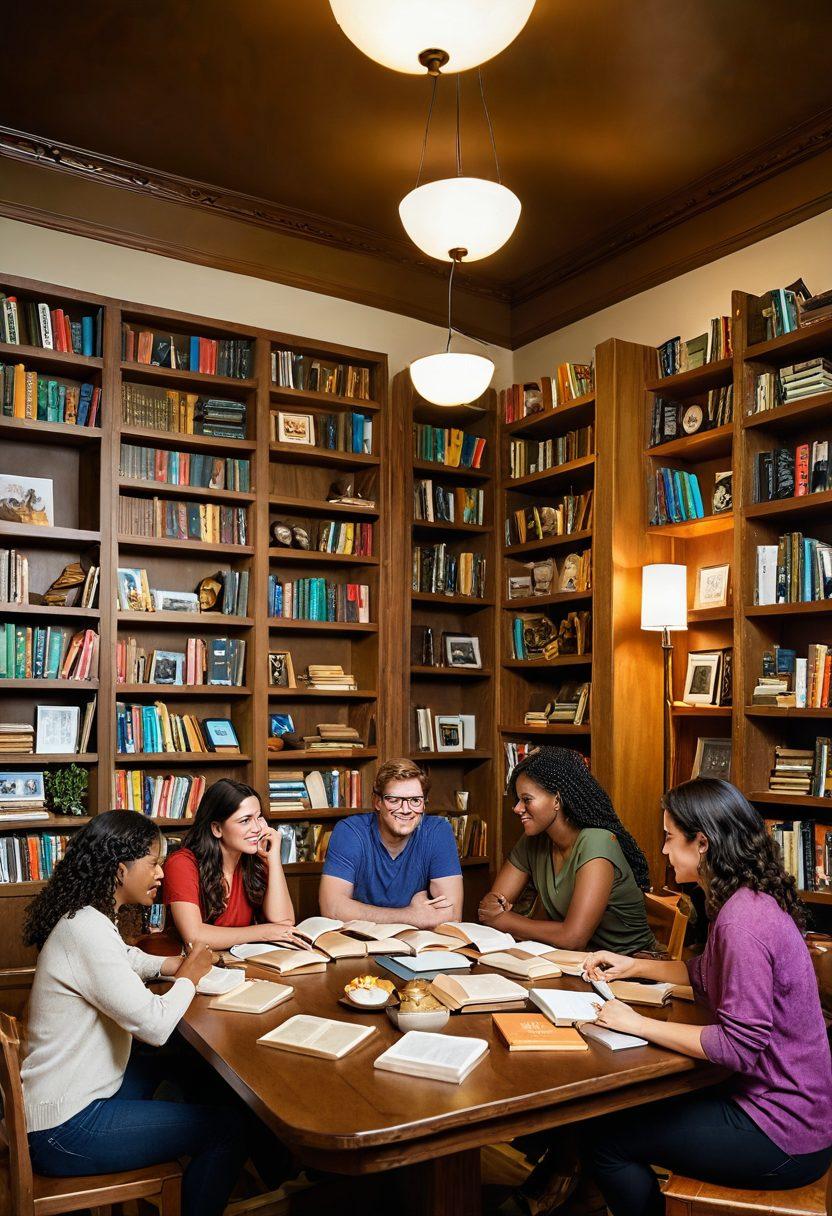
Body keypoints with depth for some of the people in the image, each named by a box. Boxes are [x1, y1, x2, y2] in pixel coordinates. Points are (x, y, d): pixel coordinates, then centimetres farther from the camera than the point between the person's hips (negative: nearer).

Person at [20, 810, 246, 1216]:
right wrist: (189, 977, -10)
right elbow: (155, 1025, -29)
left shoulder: (89, 918, 4)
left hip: (77, 1087, 10)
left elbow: (122, 960, 26)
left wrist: (168, 965, 7)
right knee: (226, 1130, -6)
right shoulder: (86, 932, -27)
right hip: (64, 1128, -10)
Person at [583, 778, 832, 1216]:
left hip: (783, 1136, -9)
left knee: (608, 1138, 0)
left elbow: (740, 1046, -27)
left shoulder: (743, 921, -27)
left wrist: (638, 1024, -20)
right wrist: (633, 966, 16)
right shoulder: (750, 901, 5)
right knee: (633, 1109, 16)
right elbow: (708, 976, 21)